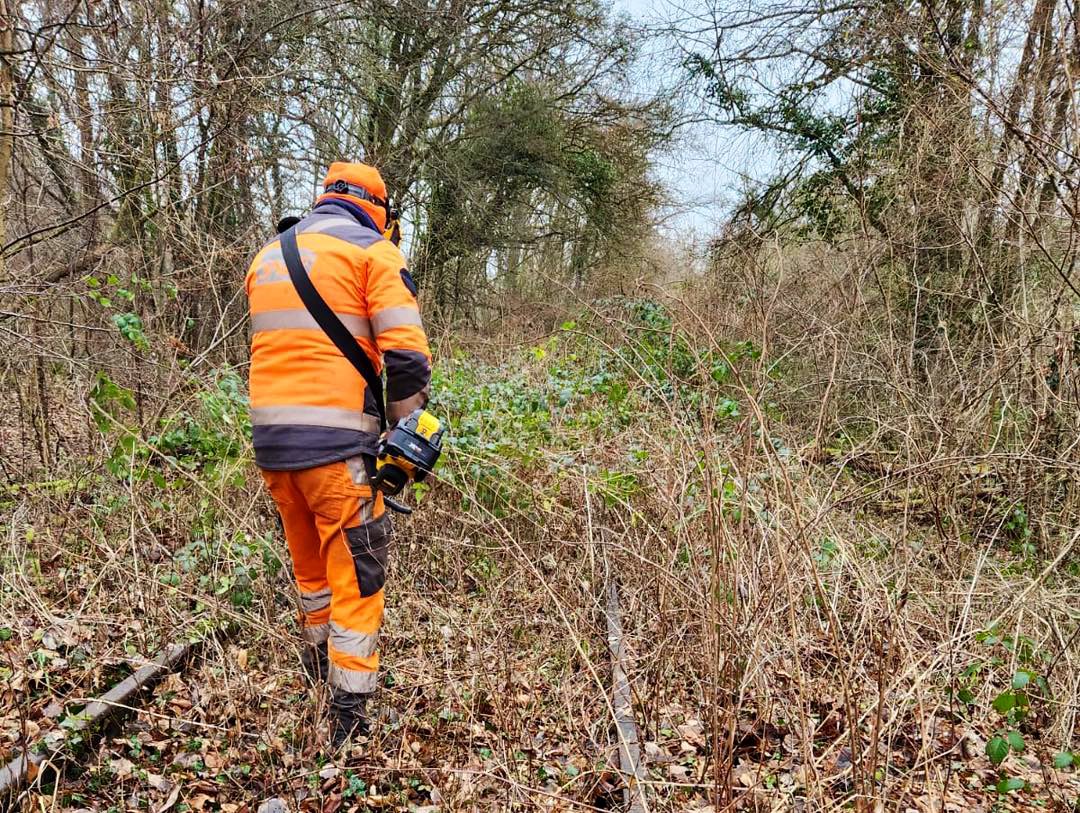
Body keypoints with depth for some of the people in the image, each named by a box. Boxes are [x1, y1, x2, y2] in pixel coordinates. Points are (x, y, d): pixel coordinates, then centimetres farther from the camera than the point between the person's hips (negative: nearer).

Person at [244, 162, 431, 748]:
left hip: (269, 435, 7)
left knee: (310, 565, 24)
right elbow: (406, 353, -10)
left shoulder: (267, 257, 20)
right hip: (336, 440, -6)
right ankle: (349, 718, 6)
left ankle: (320, 664, 43)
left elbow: (275, 348, 20)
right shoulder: (372, 251, 0)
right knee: (357, 576, 2)